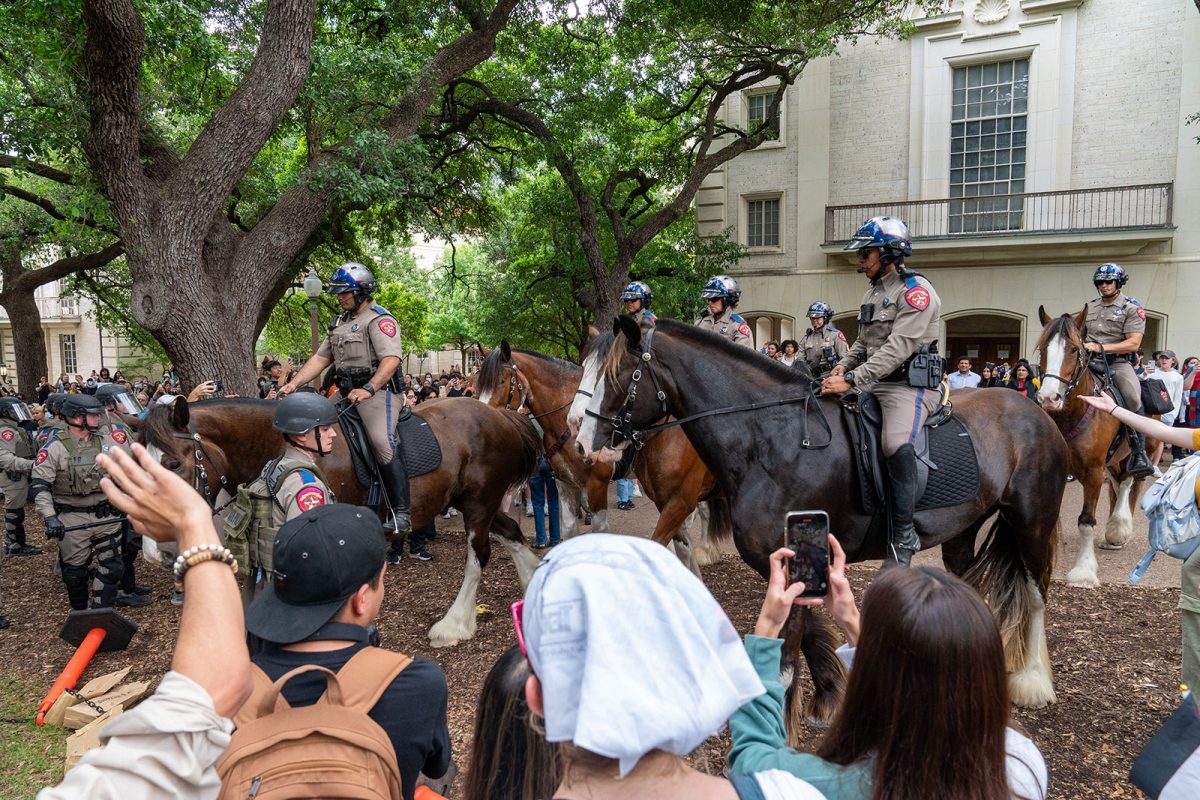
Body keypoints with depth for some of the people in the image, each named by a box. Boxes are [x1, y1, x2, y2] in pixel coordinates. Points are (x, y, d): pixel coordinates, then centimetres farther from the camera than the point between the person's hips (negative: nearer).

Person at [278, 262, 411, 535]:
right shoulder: (340, 323, 21)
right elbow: (320, 359, 19)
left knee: (382, 441, -29)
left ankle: (401, 513, -29)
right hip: (347, 393, 10)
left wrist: (368, 389, -32)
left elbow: (391, 359, -21)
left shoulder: (379, 320, -7)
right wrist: (294, 384, 6)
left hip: (377, 391, -10)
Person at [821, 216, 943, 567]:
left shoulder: (916, 291, -12)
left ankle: (903, 538, -24)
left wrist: (851, 380, -28)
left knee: (896, 444, -34)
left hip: (909, 386, -9)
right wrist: (844, 365, 0)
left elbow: (897, 348, -22)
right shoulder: (872, 294, 17)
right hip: (875, 384, 10)